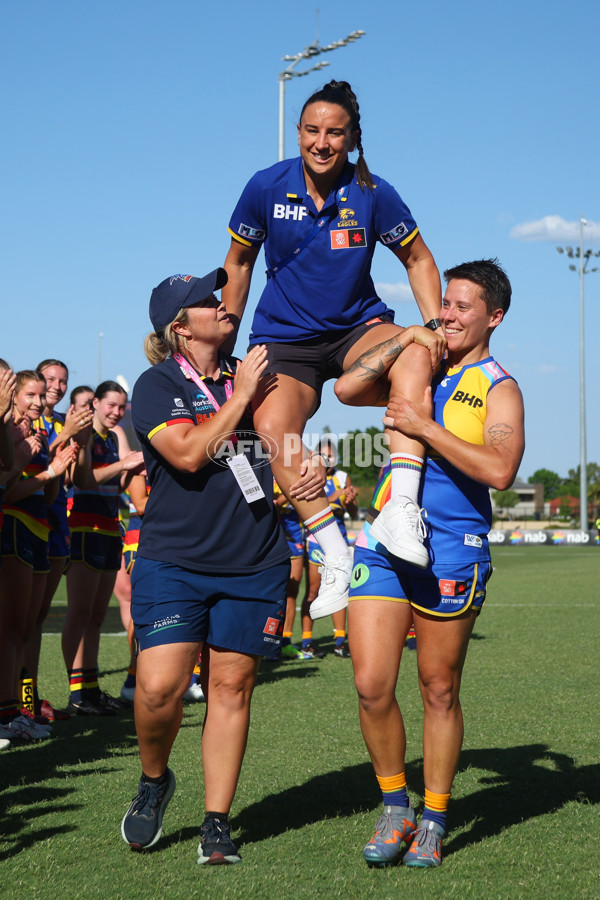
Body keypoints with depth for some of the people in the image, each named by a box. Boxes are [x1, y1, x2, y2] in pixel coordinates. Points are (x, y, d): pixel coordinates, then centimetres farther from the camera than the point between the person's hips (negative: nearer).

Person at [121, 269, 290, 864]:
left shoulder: (250, 376, 14)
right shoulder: (157, 384, -2)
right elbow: (188, 453, -18)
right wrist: (240, 396, -11)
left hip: (254, 564, 4)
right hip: (173, 562, -4)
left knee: (231, 687, 3)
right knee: (159, 686, -14)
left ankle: (216, 823, 11)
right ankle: (153, 780, 15)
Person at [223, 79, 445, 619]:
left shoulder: (372, 193, -6)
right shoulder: (266, 188, -5)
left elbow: (418, 259, 7)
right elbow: (239, 263, 10)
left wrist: (434, 324, -8)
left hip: (358, 328, 0)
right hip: (284, 339, 0)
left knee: (418, 352, -36)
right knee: (272, 427, -32)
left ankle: (403, 506, -43)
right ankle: (337, 557, -26)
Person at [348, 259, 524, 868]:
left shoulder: (498, 388, -1)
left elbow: (500, 469, -17)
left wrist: (426, 427, -18)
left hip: (451, 553, -4)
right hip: (383, 544, 4)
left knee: (439, 692, 5)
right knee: (370, 686, -3)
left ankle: (433, 821, 18)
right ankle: (394, 806, 15)